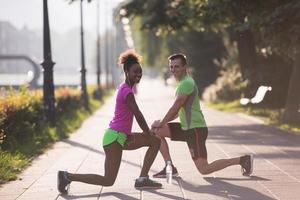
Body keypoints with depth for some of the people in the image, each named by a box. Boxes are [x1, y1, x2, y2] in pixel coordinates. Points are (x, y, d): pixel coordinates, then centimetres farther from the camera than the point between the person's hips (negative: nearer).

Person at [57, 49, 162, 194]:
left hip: (121, 136, 10)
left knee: (156, 141, 11)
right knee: (108, 181, -8)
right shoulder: (127, 91, -16)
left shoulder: (124, 88, 14)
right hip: (115, 137, -10)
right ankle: (67, 176, -1)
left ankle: (142, 179, 8)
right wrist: (148, 133, -4)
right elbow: (138, 115, -18)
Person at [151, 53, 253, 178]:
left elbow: (175, 108, -16)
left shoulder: (186, 83, -15)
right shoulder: (184, 82, 17)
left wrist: (161, 123, -5)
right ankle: (170, 168, 5)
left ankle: (242, 160, -2)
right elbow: (178, 111, 22)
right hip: (186, 127, 10)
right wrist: (162, 122, 11)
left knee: (204, 170, -12)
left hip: (196, 129, -10)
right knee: (156, 131, 6)